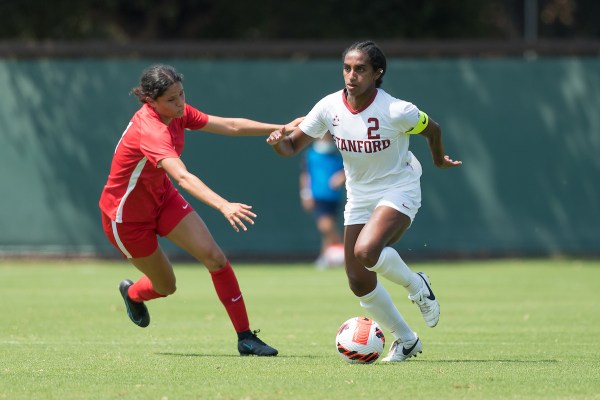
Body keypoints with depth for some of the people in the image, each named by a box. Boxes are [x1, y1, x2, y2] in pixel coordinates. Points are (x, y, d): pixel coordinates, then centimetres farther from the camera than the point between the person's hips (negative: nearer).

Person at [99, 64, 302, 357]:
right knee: (166, 286, 7)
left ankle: (245, 337, -7)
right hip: (126, 215, -7)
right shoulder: (150, 130, -37)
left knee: (215, 257, -11)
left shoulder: (178, 113, -11)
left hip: (162, 197, 7)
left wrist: (281, 128, -10)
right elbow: (183, 177, -50)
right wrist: (223, 206, -62)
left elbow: (230, 126, -5)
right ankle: (133, 293, 45)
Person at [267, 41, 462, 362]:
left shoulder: (396, 111, -23)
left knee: (366, 251, -32)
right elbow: (292, 146, -6)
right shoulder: (329, 107, -11)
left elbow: (432, 130, -2)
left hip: (398, 191, -5)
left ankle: (417, 285, -1)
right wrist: (279, 140, -29)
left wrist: (438, 159, 16)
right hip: (359, 197, 5)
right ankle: (405, 341, 24)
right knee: (359, 283, 3)